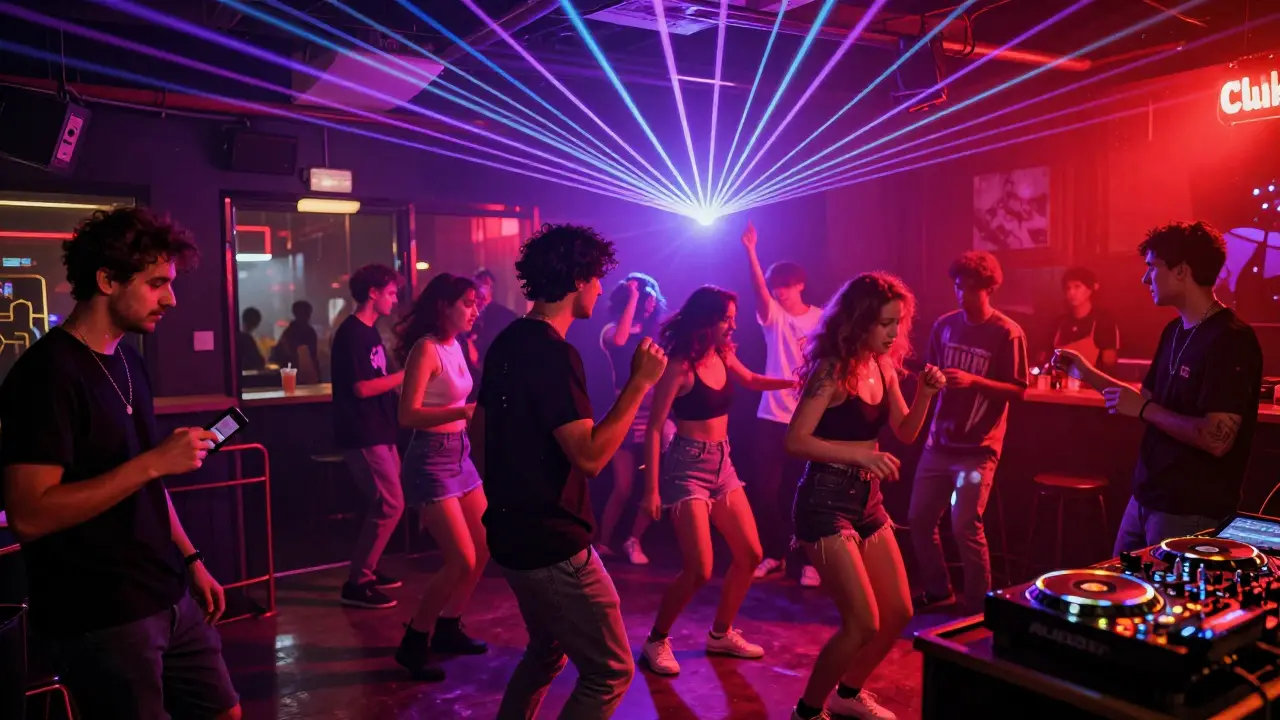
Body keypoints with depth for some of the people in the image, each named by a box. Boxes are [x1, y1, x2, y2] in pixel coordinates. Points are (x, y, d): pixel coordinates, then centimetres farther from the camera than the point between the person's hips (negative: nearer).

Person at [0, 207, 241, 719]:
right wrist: (153, 461, -26)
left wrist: (191, 560, 14)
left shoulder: (128, 363, 10)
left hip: (169, 600, 8)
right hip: (100, 620, -8)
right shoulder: (48, 372, -17)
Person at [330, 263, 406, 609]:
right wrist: (405, 375, -16)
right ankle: (356, 584, -1)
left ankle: (367, 570, 25)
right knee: (389, 505, -9)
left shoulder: (369, 331, 15)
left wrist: (402, 378, 6)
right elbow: (361, 388, -20)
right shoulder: (351, 333, -14)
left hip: (378, 432, 10)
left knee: (382, 504, 14)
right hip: (364, 435, -10)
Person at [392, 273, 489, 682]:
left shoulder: (455, 346, 9)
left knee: (483, 549, 13)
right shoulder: (426, 348, -15)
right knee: (461, 560, -8)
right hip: (431, 459, -9)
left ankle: (447, 629, 29)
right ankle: (414, 643, 9)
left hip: (459, 455, 9)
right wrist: (464, 412, -32)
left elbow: (454, 406, 10)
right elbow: (408, 415, -23)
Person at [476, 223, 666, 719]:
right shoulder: (553, 354, -21)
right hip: (551, 545, -10)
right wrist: (639, 382, -21)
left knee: (546, 651, 26)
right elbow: (590, 456, -27)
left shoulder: (508, 343, 8)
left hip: (514, 535, 10)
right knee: (610, 672, 2)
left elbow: (478, 431, 17)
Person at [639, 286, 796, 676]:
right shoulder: (679, 366, -17)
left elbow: (751, 381, 26)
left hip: (722, 465, 8)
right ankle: (657, 641, 11)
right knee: (699, 571, -12)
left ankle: (720, 633, 28)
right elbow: (654, 428, -16)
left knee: (750, 555, 10)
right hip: (687, 467, -8)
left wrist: (792, 382, 9)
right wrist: (652, 488, -19)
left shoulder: (723, 355, 4)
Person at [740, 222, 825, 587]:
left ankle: (810, 560, 16)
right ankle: (773, 556, 20)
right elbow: (759, 291, -17)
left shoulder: (822, 320, 1)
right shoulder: (774, 316, 3)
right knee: (766, 490, 4)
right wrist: (750, 252, -32)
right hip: (772, 417, 2)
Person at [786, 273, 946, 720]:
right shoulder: (832, 370, -17)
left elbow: (905, 433, 13)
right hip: (825, 503, -8)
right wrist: (861, 454, -27)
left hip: (867, 502, 8)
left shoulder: (884, 367, 6)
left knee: (899, 613, 13)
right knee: (863, 623, -9)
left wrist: (925, 394, -4)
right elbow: (795, 441, -22)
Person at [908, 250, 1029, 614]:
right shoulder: (944, 325, 6)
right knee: (920, 519, 9)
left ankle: (978, 607, 10)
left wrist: (973, 380, -23)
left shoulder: (1007, 333, -8)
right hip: (938, 441, 6)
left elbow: (1018, 390, -10)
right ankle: (937, 590, 29)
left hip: (978, 447, -5)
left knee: (965, 527, -9)